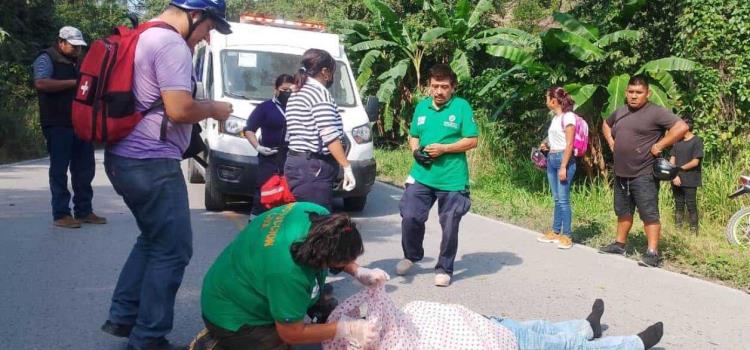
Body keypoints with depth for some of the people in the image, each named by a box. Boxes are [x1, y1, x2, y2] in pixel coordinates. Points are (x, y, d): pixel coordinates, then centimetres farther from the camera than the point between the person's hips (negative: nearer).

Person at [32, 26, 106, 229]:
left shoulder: (78, 62, 19)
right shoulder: (47, 59, -4)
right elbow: (41, 83, -22)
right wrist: (74, 83, -20)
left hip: (80, 123, 7)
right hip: (58, 125, -7)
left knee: (85, 169, 8)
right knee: (59, 170, -2)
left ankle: (84, 211, 17)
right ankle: (61, 214, 3)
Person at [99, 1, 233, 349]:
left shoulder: (145, 37, 16)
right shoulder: (172, 44, -16)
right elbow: (179, 109, -24)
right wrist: (214, 108, -5)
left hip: (125, 157, 10)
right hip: (152, 163, -10)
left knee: (153, 239, 23)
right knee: (173, 250, 0)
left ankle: (122, 316, 27)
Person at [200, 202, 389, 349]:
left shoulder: (318, 214, -18)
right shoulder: (288, 272, -40)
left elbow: (340, 248, 6)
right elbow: (292, 334, -25)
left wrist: (359, 272, -9)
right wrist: (346, 329, -20)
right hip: (231, 315, -8)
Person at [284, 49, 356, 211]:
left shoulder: (295, 95, 19)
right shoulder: (320, 92, -10)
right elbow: (330, 137, -18)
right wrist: (347, 166, -17)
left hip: (294, 163, 10)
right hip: (314, 168, -10)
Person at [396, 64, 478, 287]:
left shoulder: (461, 106, -6)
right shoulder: (422, 107, 8)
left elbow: (472, 141, -8)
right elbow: (413, 136, 17)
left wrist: (443, 148, -17)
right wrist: (415, 151, -5)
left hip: (453, 180, -3)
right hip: (421, 176, 4)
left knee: (449, 226, 5)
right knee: (410, 217, -1)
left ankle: (444, 269, 23)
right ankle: (411, 256, 26)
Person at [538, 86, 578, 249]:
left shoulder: (568, 116, -11)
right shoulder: (556, 117, 14)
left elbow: (569, 144, -15)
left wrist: (563, 167, -18)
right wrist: (546, 144, 9)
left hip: (563, 159, -8)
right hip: (551, 159, 9)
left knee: (563, 199, -7)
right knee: (556, 198, 12)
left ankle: (566, 236, -2)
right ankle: (555, 232, 18)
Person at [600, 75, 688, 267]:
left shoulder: (655, 112, -11)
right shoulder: (620, 112, 12)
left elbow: (681, 127, -20)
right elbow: (606, 125, 33)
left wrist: (659, 146, -18)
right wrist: (611, 142, 16)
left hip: (643, 175, -8)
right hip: (621, 174, 8)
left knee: (649, 214, -6)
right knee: (623, 212, 19)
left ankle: (653, 253, -5)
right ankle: (619, 244, 31)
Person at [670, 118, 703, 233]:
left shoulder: (697, 141, -5)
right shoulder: (677, 142, 12)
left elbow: (695, 162, -10)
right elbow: (672, 160, 7)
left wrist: (680, 168, -4)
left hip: (690, 181, -5)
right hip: (676, 180, 5)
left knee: (691, 206, -3)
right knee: (678, 205, 9)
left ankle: (694, 231, 3)